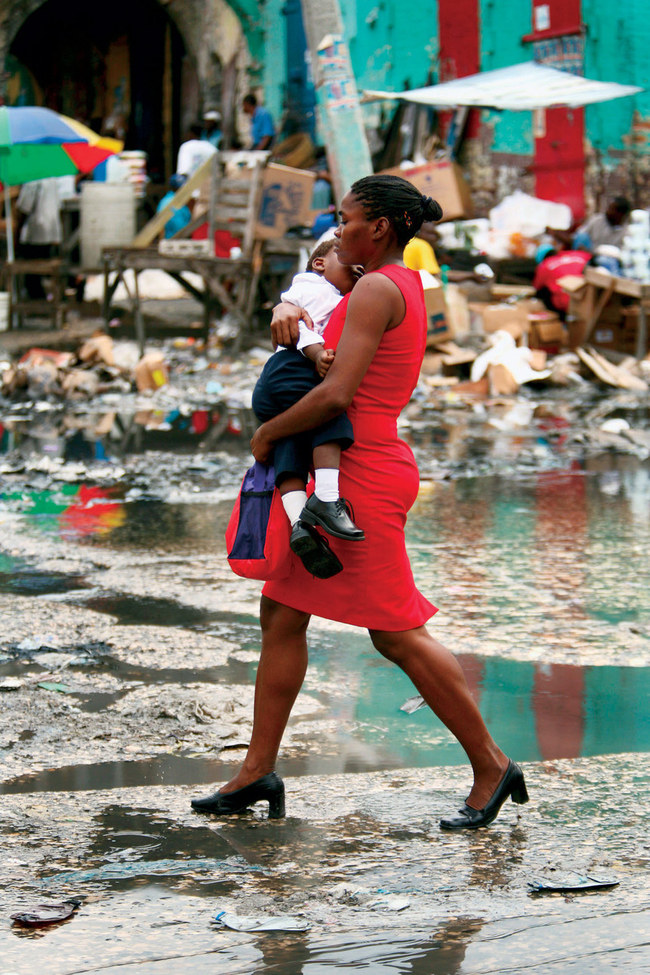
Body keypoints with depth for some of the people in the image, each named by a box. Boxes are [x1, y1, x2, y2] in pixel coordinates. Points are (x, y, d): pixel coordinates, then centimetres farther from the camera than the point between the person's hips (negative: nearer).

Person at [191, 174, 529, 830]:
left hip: (364, 476, -10)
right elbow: (310, 305, 26)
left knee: (397, 635, -4)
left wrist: (267, 433, -10)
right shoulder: (404, 286, 15)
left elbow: (336, 394, -24)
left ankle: (491, 768, 5)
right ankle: (259, 771, 16)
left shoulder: (377, 290, -16)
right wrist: (288, 311, 2)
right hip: (351, 475, 10)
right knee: (282, 614, 11)